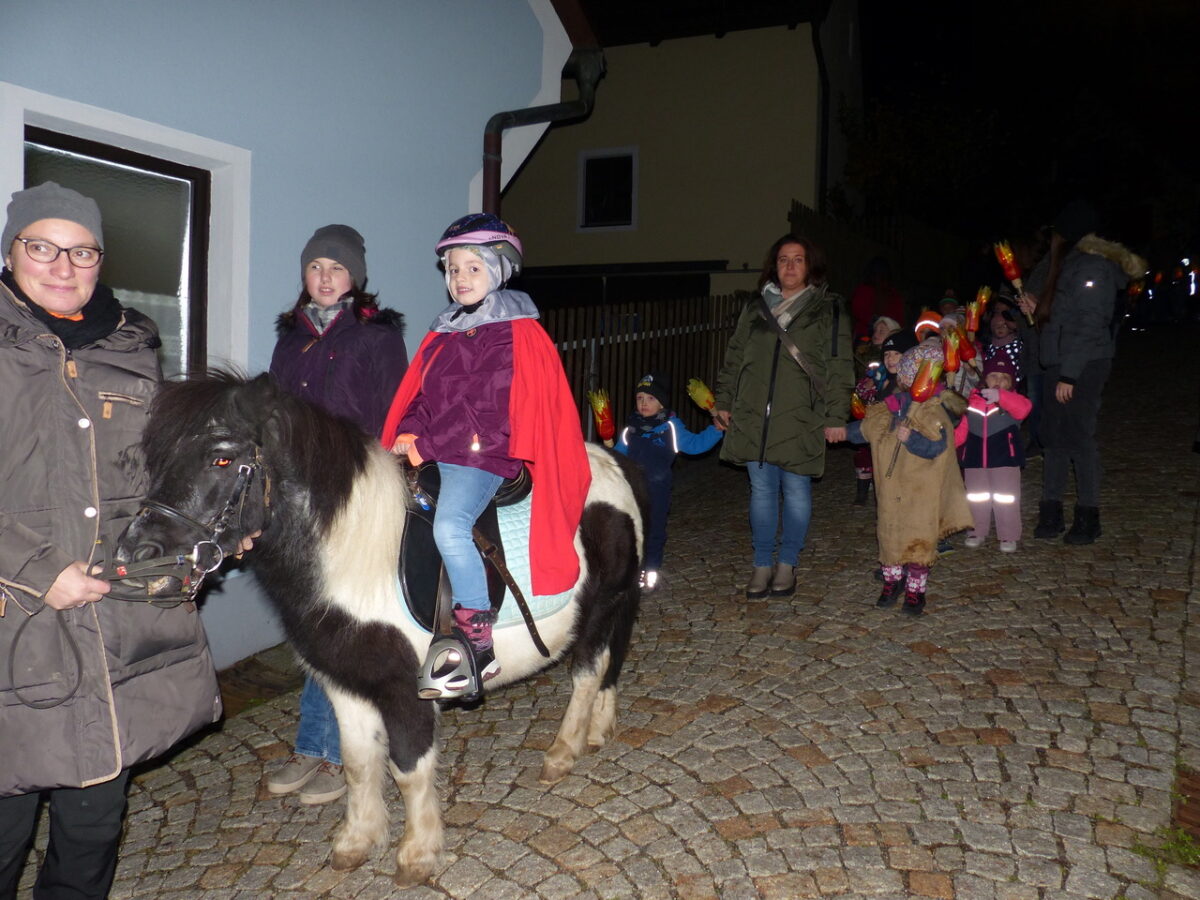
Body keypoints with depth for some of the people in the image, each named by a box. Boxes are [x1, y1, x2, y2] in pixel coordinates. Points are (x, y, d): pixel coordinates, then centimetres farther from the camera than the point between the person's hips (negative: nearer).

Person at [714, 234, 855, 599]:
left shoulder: (828, 309, 3)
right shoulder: (756, 308, 14)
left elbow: (839, 367, -1)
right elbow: (734, 357, 17)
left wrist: (836, 417, -7)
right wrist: (724, 402, 12)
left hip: (800, 419, -3)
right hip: (753, 417, 3)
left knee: (796, 490, 4)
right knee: (761, 490, 7)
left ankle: (787, 564, 19)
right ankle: (762, 565, 17)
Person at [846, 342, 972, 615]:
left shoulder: (934, 411, -14)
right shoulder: (891, 407, 6)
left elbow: (936, 446, -23)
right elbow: (866, 428, 21)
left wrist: (911, 438, -33)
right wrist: (843, 431, 21)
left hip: (922, 492, -6)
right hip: (891, 487, 6)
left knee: (918, 539, -1)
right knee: (889, 532, 12)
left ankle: (915, 590, 13)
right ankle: (893, 580, 29)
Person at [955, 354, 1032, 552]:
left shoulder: (1012, 400, -6)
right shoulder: (973, 400, 5)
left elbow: (1023, 408, -31)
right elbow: (963, 429, 9)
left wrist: (1000, 396, -47)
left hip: (1005, 459, -3)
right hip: (975, 458, 4)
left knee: (1006, 498, 1)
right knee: (976, 498, 14)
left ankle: (1009, 536, 13)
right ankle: (978, 532, 29)